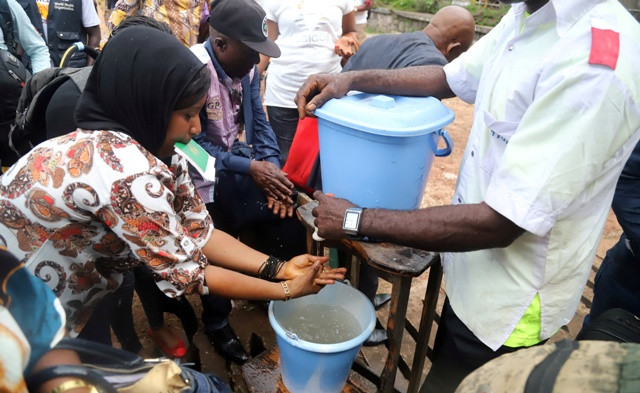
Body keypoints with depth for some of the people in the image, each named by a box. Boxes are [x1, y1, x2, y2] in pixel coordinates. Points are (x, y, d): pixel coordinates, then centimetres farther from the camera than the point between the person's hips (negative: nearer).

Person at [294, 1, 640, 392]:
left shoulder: (594, 67, -31)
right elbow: (449, 77, 9)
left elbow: (499, 224, -31)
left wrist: (357, 220, -24)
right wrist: (352, 79, -6)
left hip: (509, 302, -7)